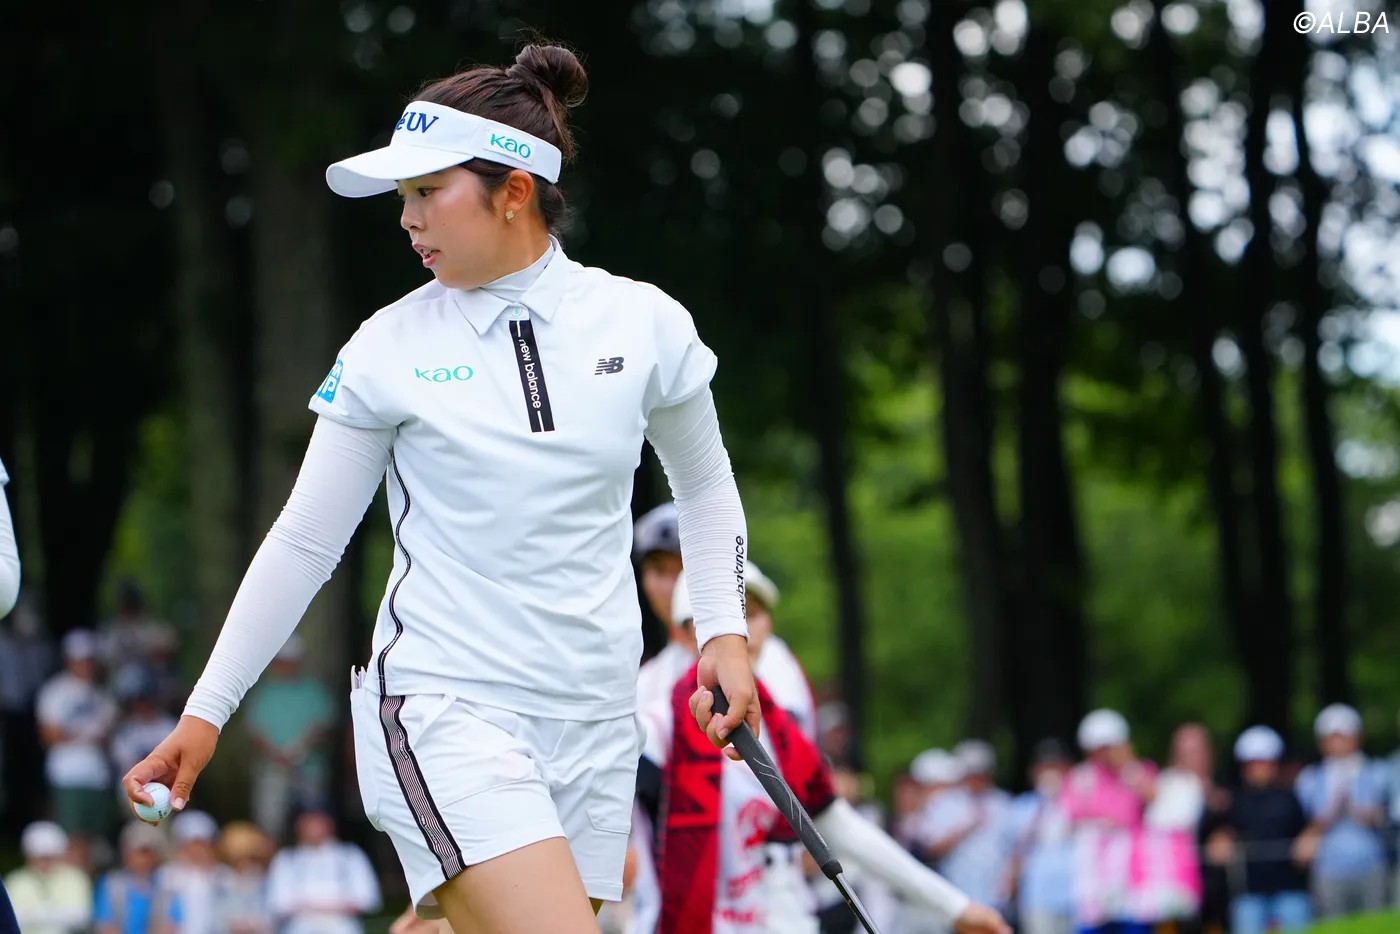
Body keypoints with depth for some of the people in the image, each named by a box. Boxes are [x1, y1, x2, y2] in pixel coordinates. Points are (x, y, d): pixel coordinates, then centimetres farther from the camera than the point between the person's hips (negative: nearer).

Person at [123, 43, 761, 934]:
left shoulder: (646, 323, 2)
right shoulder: (389, 349, -2)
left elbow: (706, 489, 18)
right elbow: (304, 540, 4)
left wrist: (724, 631, 5)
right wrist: (206, 712, 3)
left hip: (593, 723, 3)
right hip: (443, 709, -3)